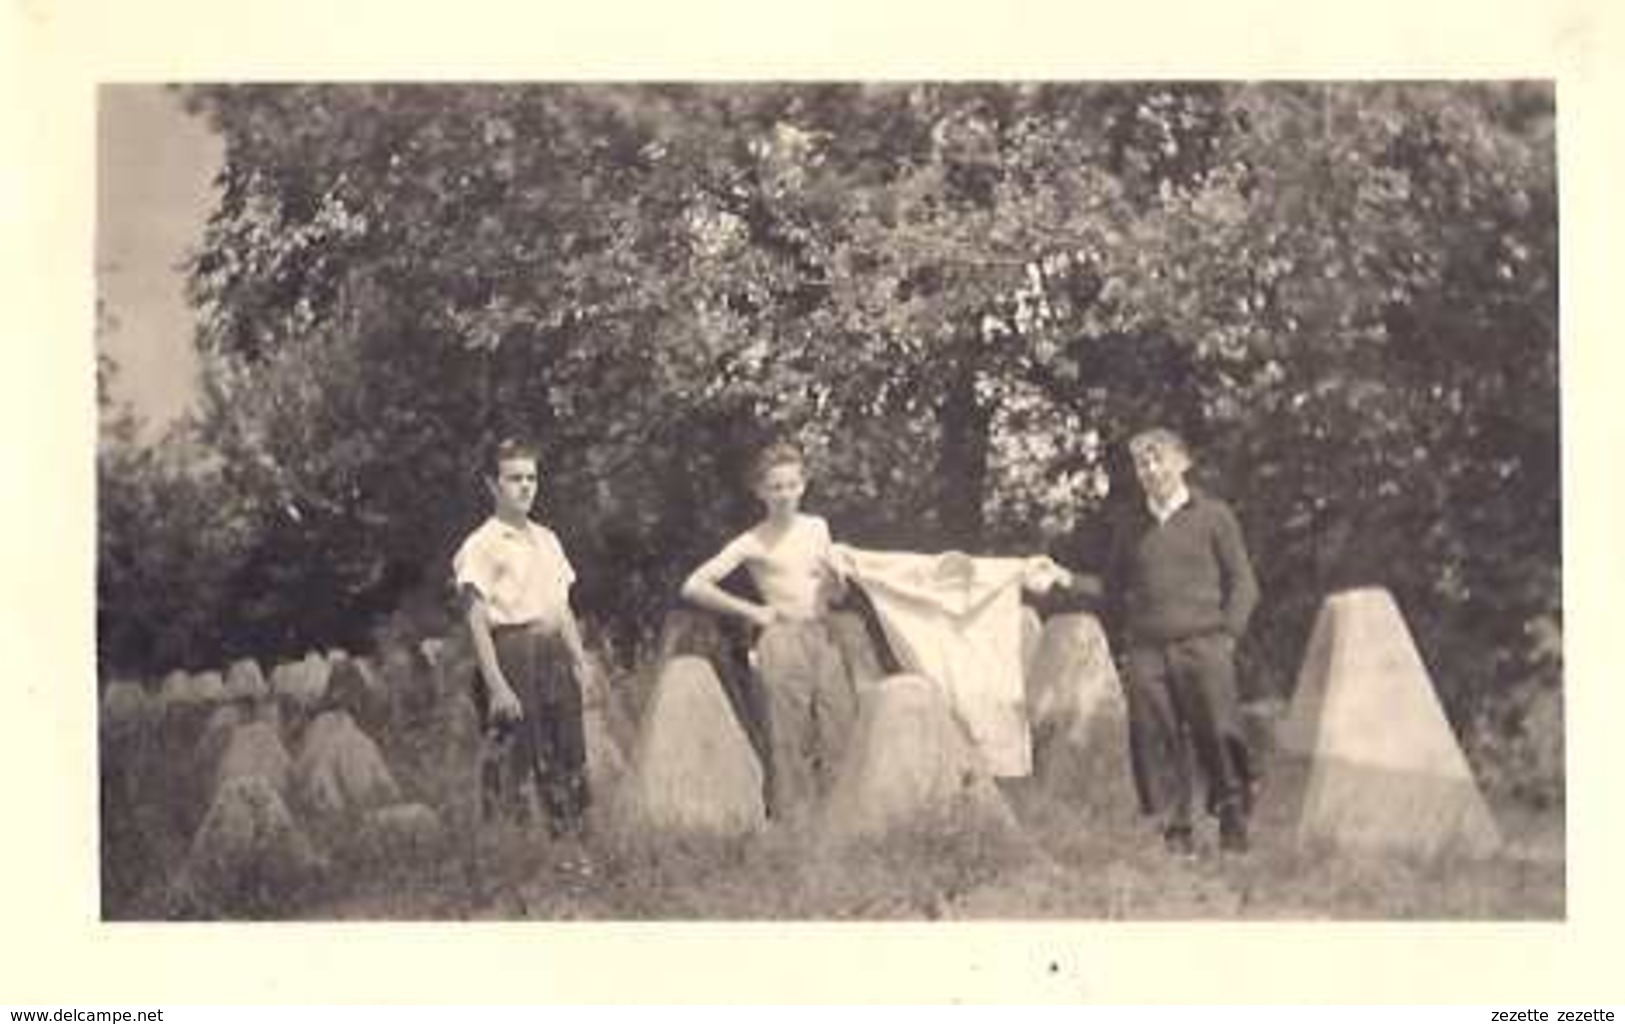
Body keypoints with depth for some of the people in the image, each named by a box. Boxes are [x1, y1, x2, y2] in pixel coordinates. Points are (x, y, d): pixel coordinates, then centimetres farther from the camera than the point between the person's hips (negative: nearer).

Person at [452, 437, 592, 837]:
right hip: (511, 656, -6)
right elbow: (478, 621, -11)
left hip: (552, 654, 7)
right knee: (509, 764, -6)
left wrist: (581, 664, 12)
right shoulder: (481, 546, -5)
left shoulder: (547, 540, 16)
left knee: (567, 764, 8)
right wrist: (496, 686, -18)